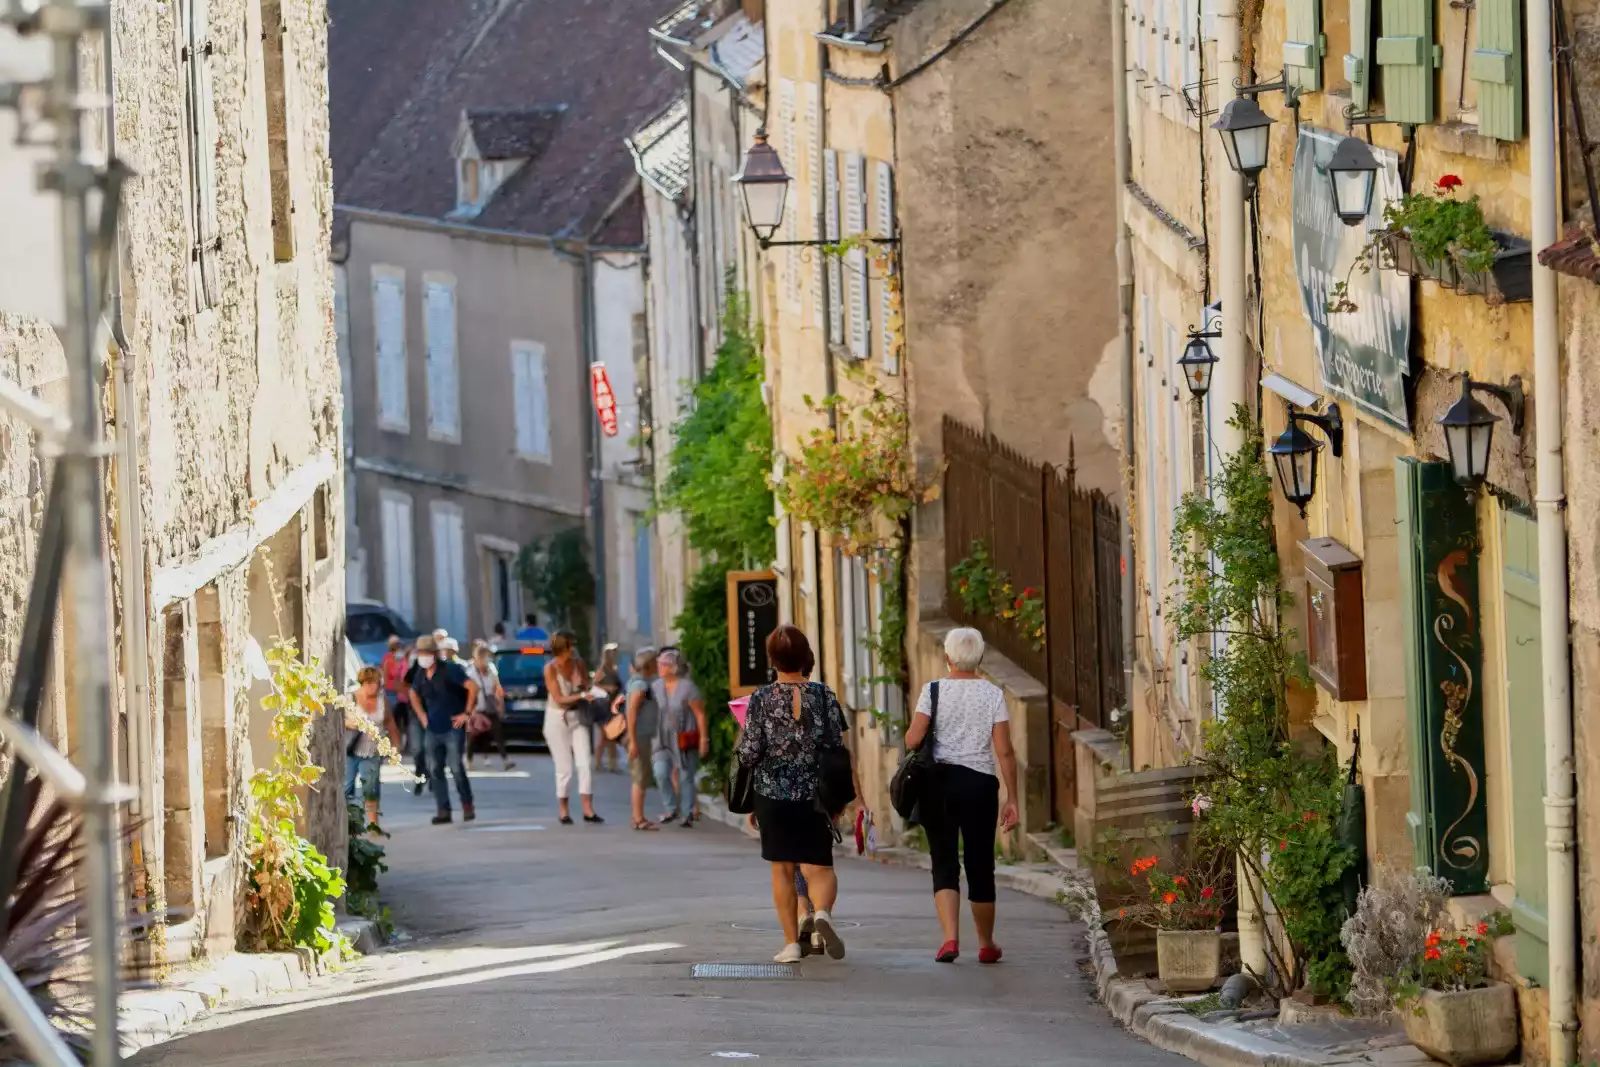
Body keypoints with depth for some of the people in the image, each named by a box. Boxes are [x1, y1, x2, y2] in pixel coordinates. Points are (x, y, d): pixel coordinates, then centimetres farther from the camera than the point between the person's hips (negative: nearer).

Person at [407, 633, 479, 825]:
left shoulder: (449, 670, -13)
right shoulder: (420, 673, 7)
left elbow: (472, 687, -19)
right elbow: (414, 693, 28)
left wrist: (466, 713, -17)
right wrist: (422, 716, 16)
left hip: (453, 728, -7)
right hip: (433, 729, 7)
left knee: (456, 767, -12)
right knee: (434, 769, 1)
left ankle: (467, 806, 4)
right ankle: (443, 810, 6)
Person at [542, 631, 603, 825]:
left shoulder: (578, 662, 0)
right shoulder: (550, 668, -13)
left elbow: (586, 687, 12)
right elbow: (559, 699, -16)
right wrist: (581, 695, -28)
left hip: (578, 717, 4)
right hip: (558, 719, -4)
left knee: (585, 763, -6)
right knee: (564, 767, -1)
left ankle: (588, 810, -6)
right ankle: (564, 812, 11)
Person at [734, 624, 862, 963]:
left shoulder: (761, 699, -5)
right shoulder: (823, 695, -1)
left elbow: (749, 754, -7)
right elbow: (840, 748, -2)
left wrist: (740, 744, 15)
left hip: (773, 794, -1)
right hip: (815, 795, 1)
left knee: (782, 868, 10)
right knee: (817, 866, 2)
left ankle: (791, 943, 9)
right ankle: (823, 911, -29)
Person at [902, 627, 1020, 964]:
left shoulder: (934, 690, -2)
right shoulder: (992, 694, 0)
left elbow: (913, 739, -9)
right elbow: (1004, 751, -4)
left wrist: (910, 735, 15)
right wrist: (1012, 798, 1)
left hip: (939, 782, 0)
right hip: (979, 784, 0)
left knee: (944, 862, 2)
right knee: (980, 864, 10)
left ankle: (950, 937, -16)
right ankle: (986, 945, 21)